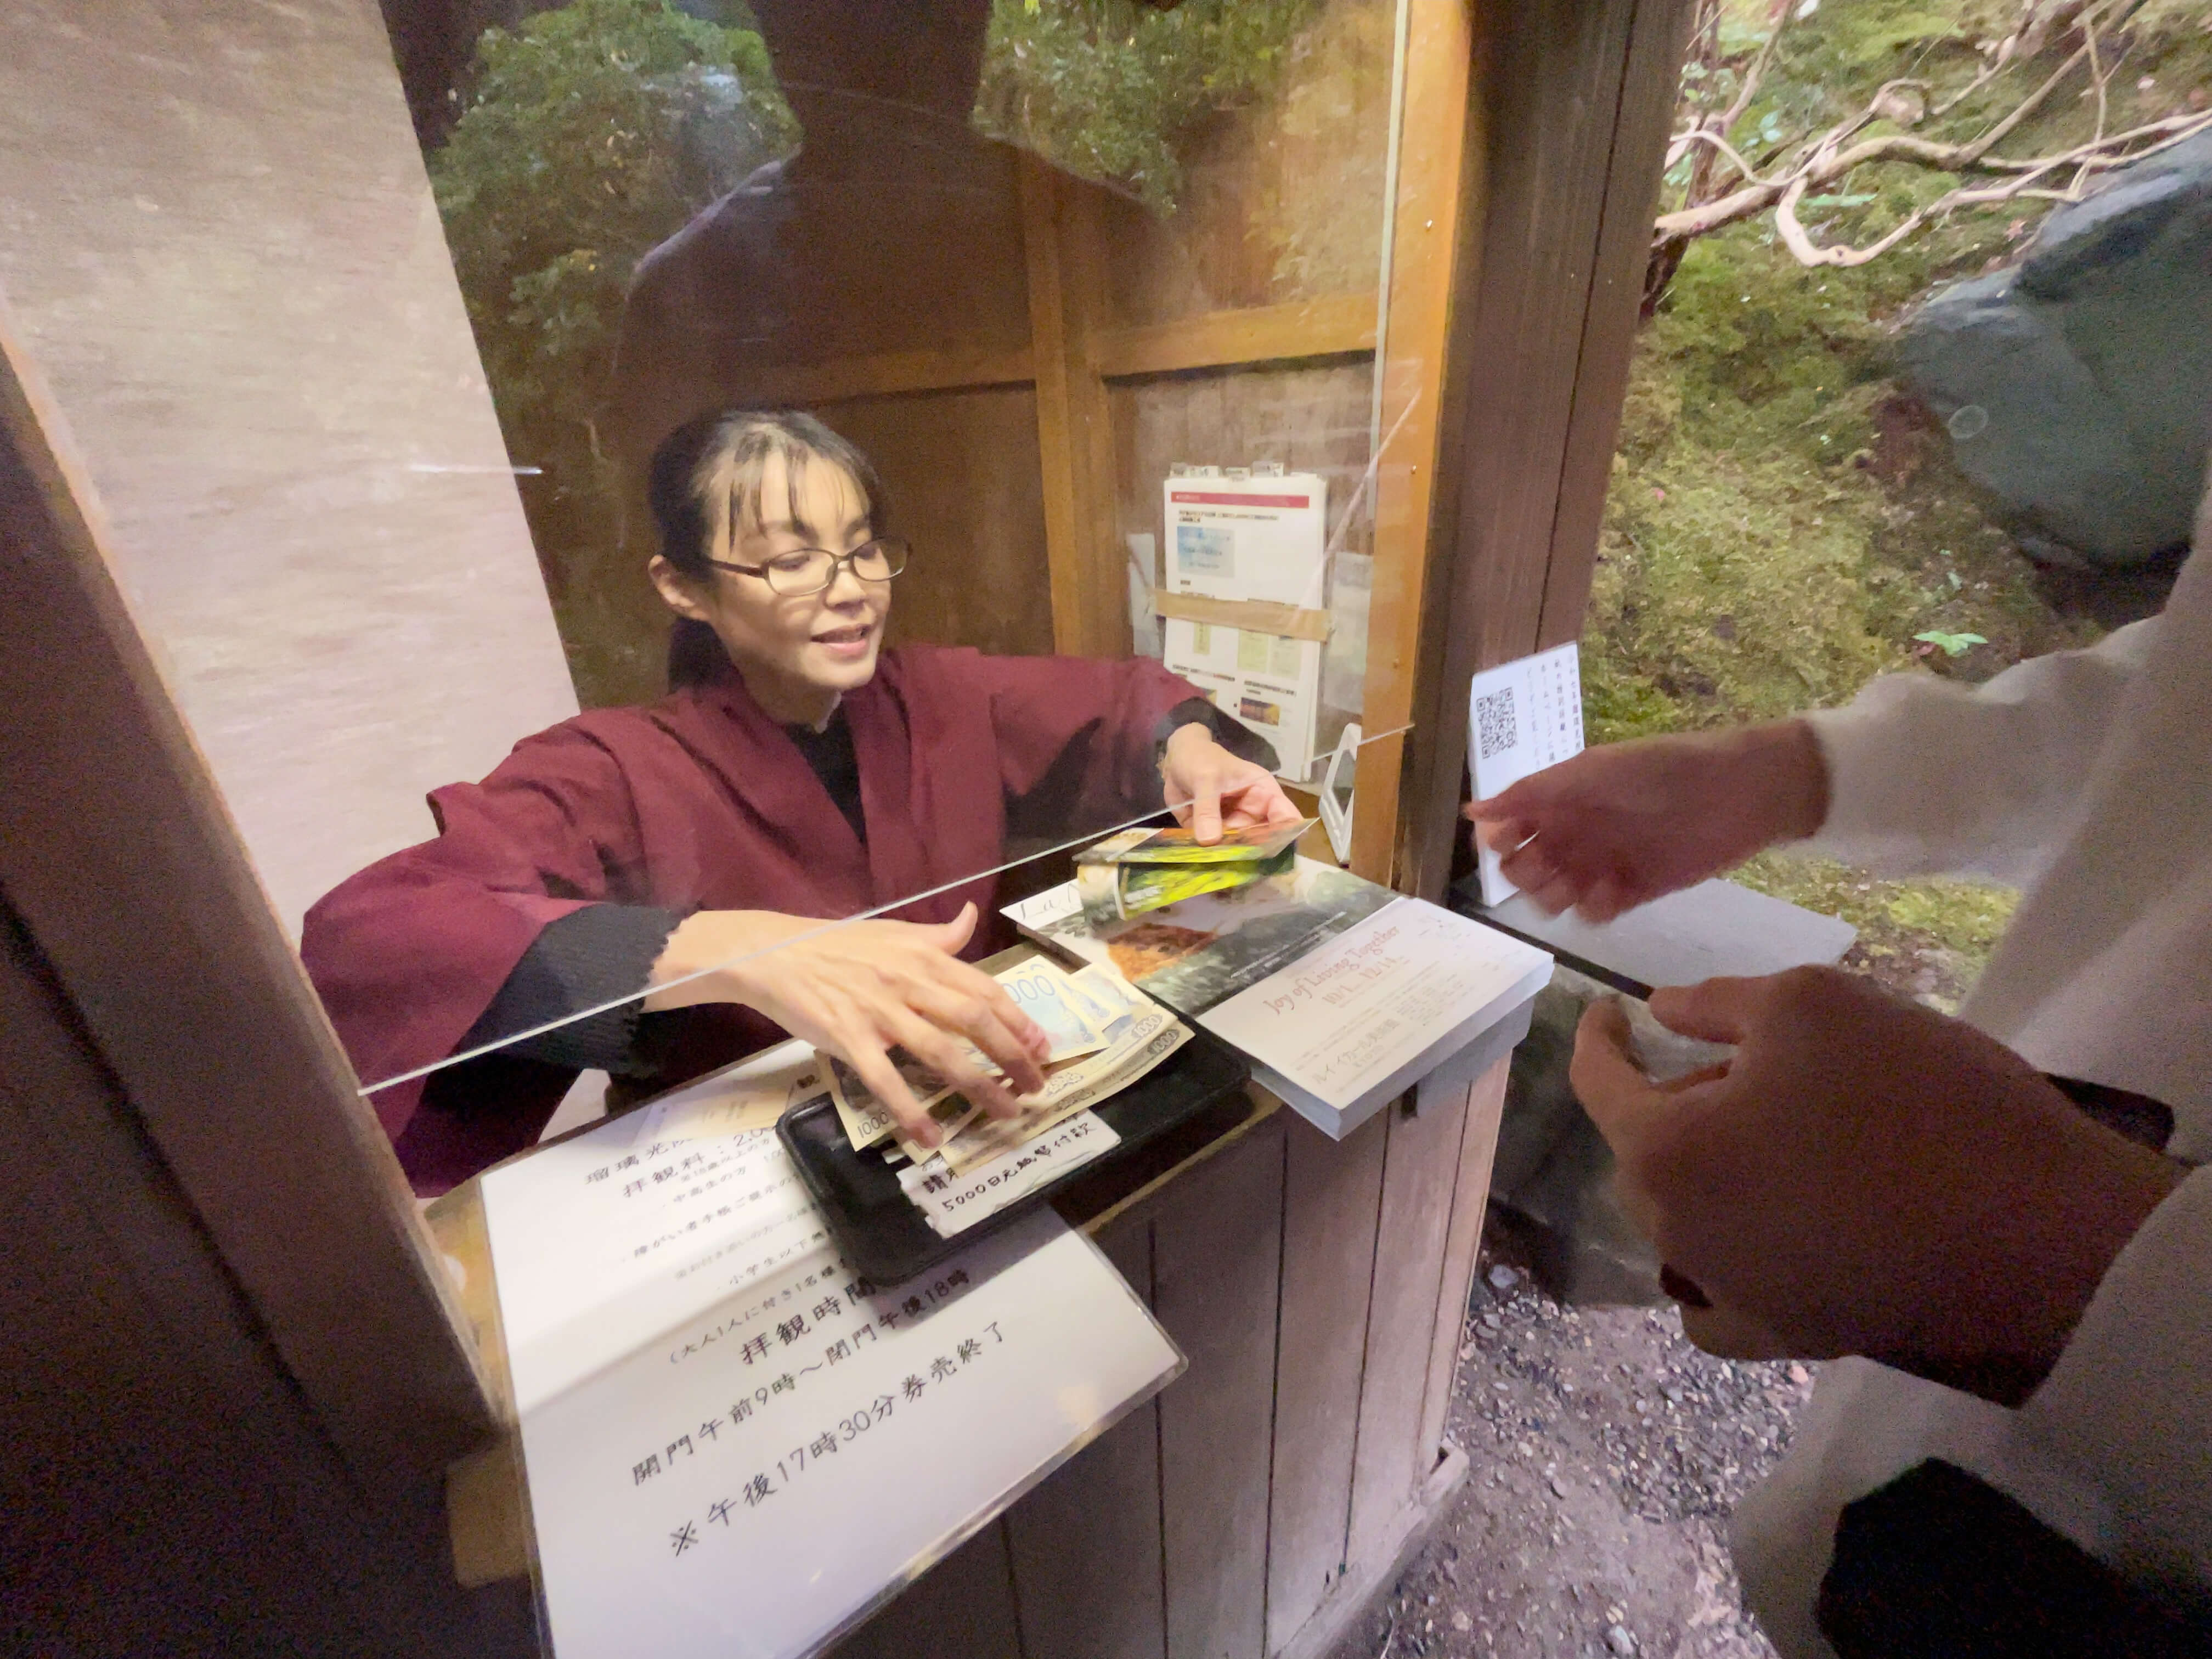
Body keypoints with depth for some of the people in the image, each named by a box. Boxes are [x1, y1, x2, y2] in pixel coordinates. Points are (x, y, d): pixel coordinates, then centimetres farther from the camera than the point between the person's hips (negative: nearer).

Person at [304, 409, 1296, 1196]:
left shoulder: (934, 699, -2)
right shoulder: (612, 779, -12)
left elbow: (1117, 698, 11)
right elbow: (356, 937, -26)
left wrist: (1186, 744, -11)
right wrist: (729, 950, -39)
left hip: (975, 1131, 3)